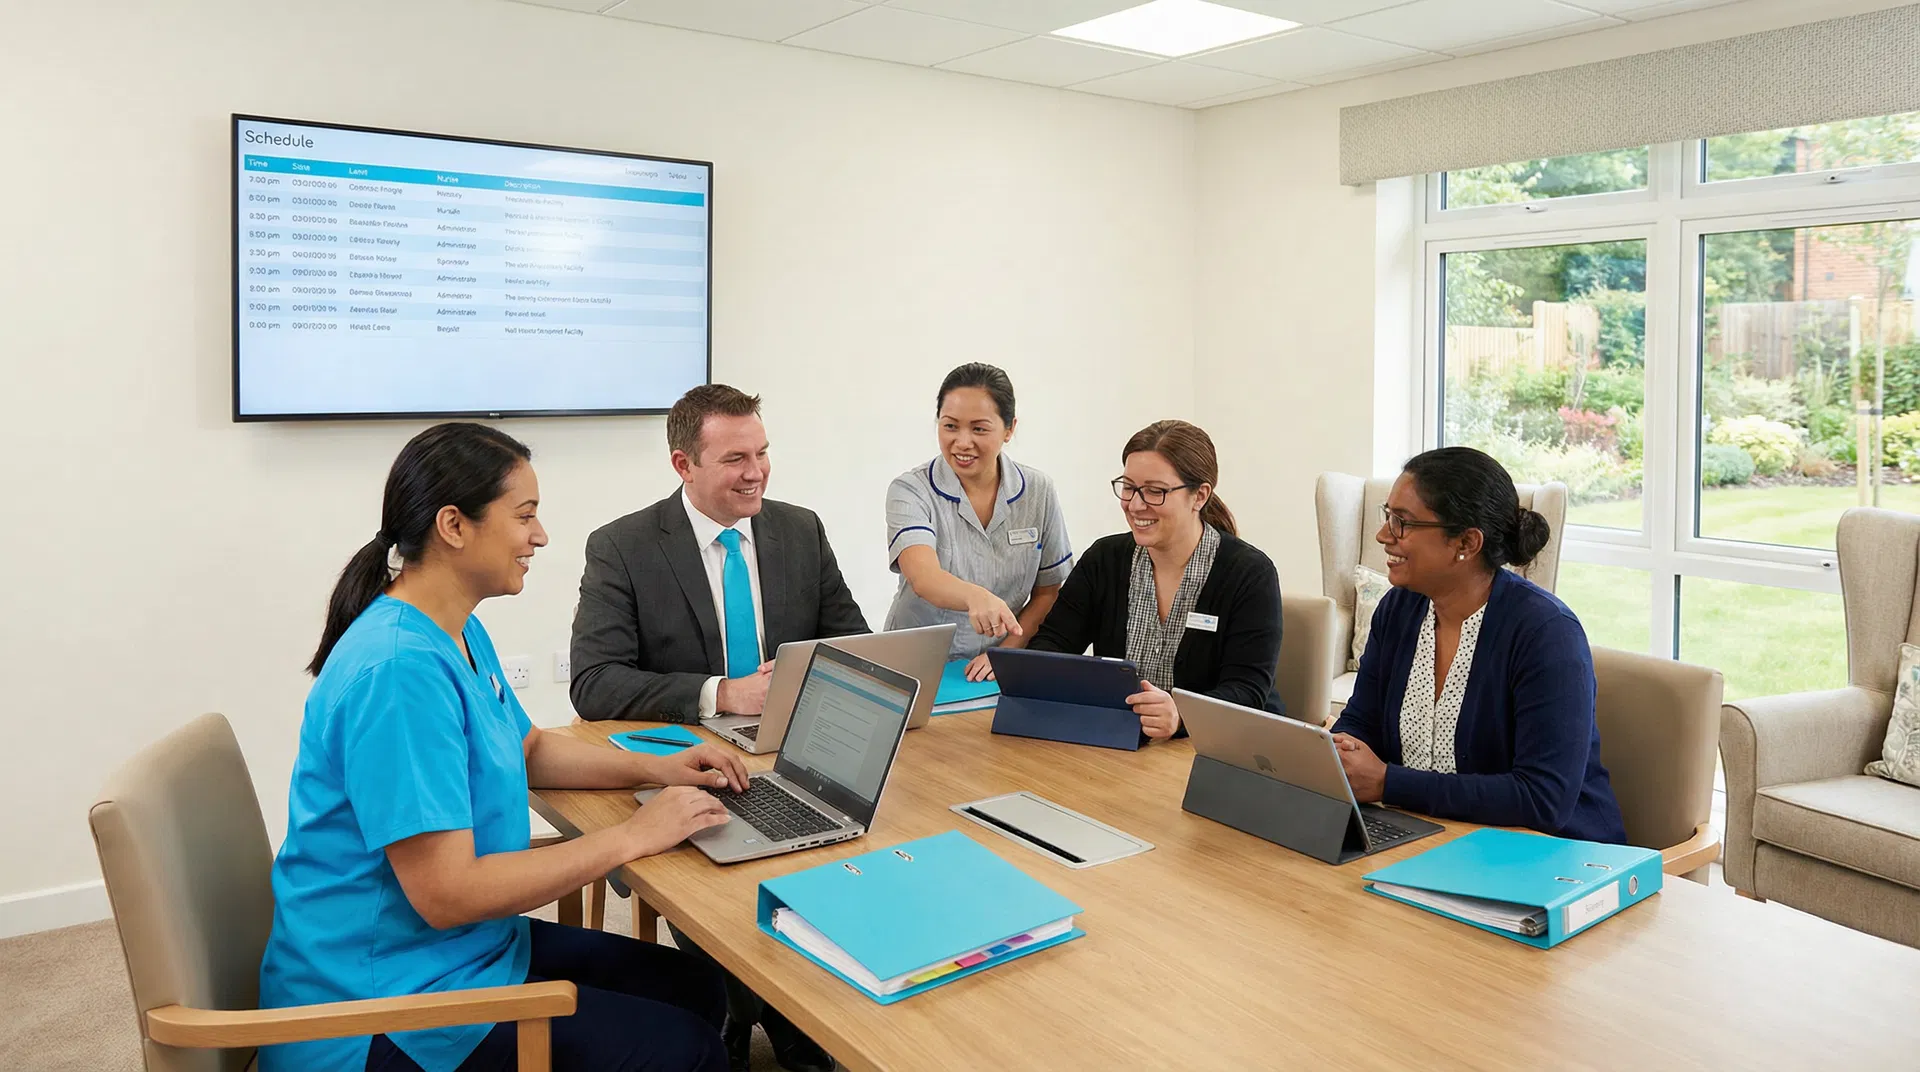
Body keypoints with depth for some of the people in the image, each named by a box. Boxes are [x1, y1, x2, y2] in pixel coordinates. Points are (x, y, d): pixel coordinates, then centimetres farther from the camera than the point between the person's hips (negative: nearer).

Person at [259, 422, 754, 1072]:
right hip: (383, 1009, -10)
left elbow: (527, 749, 21)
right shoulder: (400, 669, -27)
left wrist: (654, 768, 6)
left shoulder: (460, 634, 5)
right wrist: (632, 836, -21)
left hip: (469, 946, 10)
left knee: (695, 988, 11)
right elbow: (445, 894, -29)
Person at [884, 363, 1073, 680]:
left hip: (1000, 675, 2)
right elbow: (923, 577, -24)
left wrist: (1006, 653, -8)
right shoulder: (909, 490, -8)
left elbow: (1048, 592, 7)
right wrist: (976, 597, -44)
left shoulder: (1038, 491, 1)